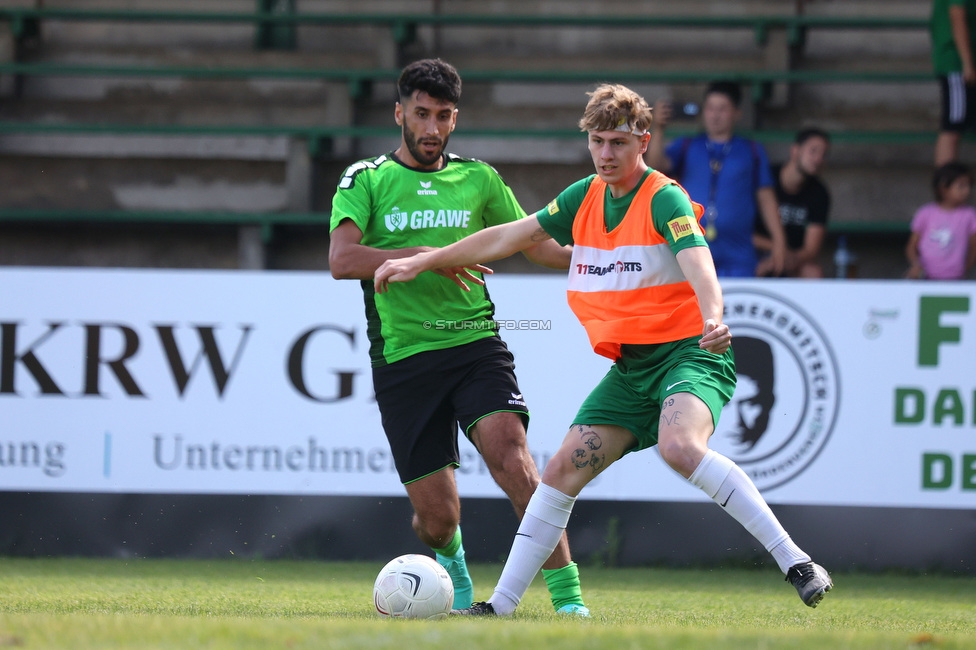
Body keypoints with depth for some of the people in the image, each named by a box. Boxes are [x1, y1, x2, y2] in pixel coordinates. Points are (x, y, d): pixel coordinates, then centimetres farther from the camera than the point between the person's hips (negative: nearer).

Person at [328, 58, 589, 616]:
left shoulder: (478, 180, 12)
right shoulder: (367, 180, 4)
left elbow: (538, 245, 18)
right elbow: (342, 261, -10)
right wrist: (424, 256, -19)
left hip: (474, 344, 1)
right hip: (402, 360, -1)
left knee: (510, 453, -26)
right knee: (437, 517, -1)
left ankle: (567, 597, -25)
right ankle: (451, 557, 38)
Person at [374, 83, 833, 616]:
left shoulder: (665, 199, -12)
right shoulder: (586, 197, 10)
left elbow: (698, 264, -29)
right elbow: (509, 237, 18)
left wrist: (713, 319, -50)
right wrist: (421, 263, 18)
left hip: (688, 353, -7)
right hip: (630, 367, 7)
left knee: (679, 446, -35)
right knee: (562, 470, 0)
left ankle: (795, 563, -36)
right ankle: (501, 604, 9)